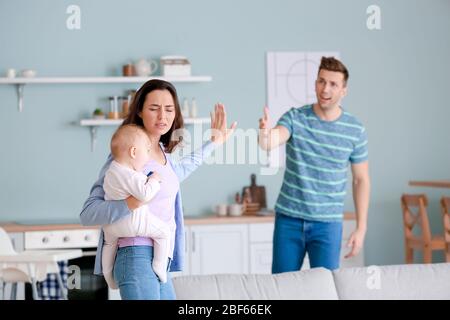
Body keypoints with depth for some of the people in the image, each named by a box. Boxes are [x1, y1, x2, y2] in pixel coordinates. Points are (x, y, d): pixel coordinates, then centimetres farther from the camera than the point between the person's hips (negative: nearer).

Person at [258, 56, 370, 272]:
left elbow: (361, 180, 4)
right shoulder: (295, 118, -5)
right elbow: (271, 142, -24)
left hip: (327, 224, 0)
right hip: (289, 220, 0)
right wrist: (265, 134, -49)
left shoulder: (355, 131, -2)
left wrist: (361, 228, 0)